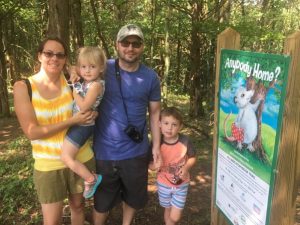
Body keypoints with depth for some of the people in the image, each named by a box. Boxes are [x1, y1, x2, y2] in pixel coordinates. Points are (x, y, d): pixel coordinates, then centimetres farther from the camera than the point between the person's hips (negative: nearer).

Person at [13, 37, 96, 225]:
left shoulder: (71, 81, -6)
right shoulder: (23, 87, -11)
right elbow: (32, 132, -16)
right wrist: (72, 121, -23)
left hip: (81, 159, 2)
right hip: (48, 165, -2)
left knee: (78, 205, 21)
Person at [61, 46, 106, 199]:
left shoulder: (96, 84, -19)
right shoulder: (84, 82, 8)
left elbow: (83, 107, -24)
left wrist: (74, 91, -14)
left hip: (83, 125, -9)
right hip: (77, 123, 9)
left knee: (66, 157, -8)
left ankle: (91, 179, 6)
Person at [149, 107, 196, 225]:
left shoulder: (185, 141, -19)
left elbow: (192, 158, -2)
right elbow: (150, 165, -9)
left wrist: (186, 167, -21)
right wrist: (154, 165, -31)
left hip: (181, 185, 0)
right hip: (163, 184, 0)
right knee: (168, 210, 23)